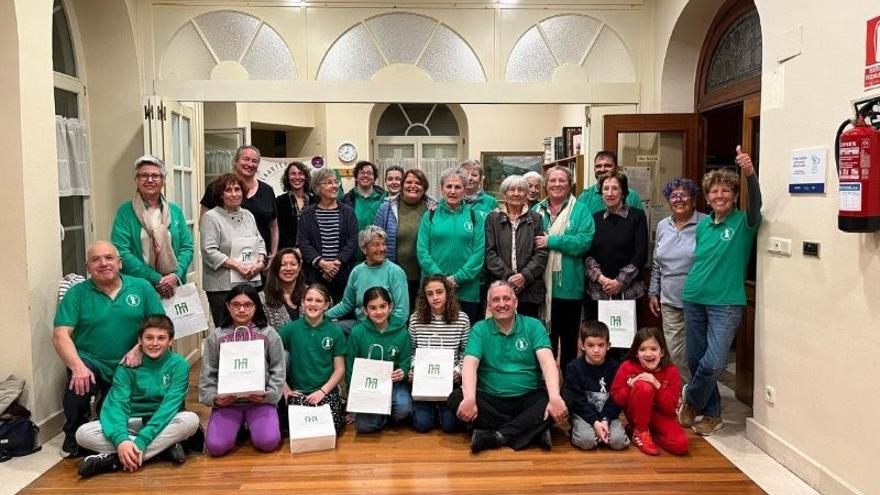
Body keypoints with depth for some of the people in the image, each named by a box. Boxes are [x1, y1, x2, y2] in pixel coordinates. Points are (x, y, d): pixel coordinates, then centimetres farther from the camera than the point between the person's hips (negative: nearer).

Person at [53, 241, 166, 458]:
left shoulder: (141, 287, 2)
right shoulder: (76, 293, -2)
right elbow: (61, 335, -10)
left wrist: (139, 349, -17)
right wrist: (77, 366, -27)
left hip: (129, 368, 2)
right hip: (92, 363, -2)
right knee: (78, 385, -32)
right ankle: (74, 438, -5)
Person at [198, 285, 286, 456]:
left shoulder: (268, 334, 5)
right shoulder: (216, 337, 8)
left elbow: (278, 371, 3)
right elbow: (208, 374, 7)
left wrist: (268, 394, -12)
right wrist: (213, 398, -9)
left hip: (260, 400, -1)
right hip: (226, 402, 1)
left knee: (268, 442, -22)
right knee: (216, 446, -20)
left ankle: (251, 425, 12)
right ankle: (239, 426, 13)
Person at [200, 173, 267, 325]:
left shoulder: (248, 215, 16)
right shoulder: (211, 217, -5)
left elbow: (260, 242, 20)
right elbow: (209, 252, -14)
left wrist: (260, 262, 0)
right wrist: (238, 266, -17)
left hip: (251, 283, 6)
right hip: (223, 286, -6)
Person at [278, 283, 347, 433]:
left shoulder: (335, 331, 1)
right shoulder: (290, 329, 0)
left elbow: (340, 369, 2)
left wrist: (323, 391, -9)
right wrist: (284, 387, -5)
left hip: (327, 391, 0)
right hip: (298, 392, 0)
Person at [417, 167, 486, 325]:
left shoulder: (474, 217, 5)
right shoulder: (430, 216, 6)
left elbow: (479, 252, -2)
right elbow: (422, 250, 0)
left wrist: (457, 278, -12)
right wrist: (439, 276, -13)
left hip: (468, 290, 0)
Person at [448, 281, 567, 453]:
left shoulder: (533, 326, 1)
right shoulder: (480, 329, 2)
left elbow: (547, 362, -12)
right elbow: (470, 364, -12)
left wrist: (555, 398, -29)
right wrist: (470, 399, -31)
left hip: (528, 398, 0)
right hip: (491, 400, 1)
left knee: (555, 403, -28)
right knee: (456, 399, -27)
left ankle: (495, 436, -23)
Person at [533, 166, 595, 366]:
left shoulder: (580, 210, -1)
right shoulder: (537, 210, 10)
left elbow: (584, 242, -15)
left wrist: (550, 241, -17)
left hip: (568, 286, -3)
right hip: (541, 285, 3)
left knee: (569, 336, 10)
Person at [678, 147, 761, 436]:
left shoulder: (743, 223, -5)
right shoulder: (703, 225, 10)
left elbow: (756, 204, -26)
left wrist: (750, 173, -44)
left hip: (726, 303, -5)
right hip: (694, 299, 5)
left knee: (714, 363, -14)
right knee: (695, 360, 9)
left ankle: (690, 399, 15)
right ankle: (712, 413, 28)